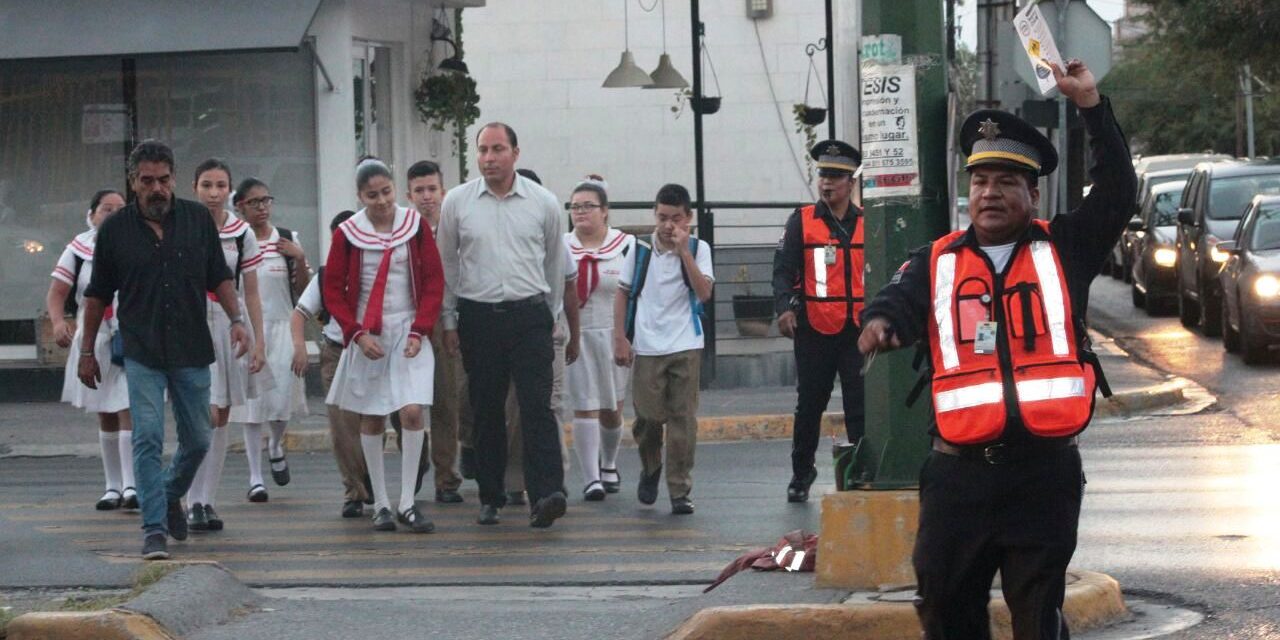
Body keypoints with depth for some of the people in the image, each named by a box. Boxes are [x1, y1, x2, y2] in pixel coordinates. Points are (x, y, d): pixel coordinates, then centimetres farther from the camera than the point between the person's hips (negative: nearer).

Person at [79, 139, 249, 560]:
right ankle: (154, 529, -9)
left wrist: (236, 319, -3)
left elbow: (219, 277, 12)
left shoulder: (198, 219, 4)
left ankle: (171, 496, 37)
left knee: (198, 440, 9)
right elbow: (97, 295, 8)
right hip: (142, 355, -2)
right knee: (147, 439, -11)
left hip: (192, 351, 2)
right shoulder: (115, 229, 1)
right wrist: (87, 351, 9)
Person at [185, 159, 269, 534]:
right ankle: (195, 503, -9)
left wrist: (258, 341, 3)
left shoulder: (242, 234, 5)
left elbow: (251, 293, 8)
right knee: (207, 414, -14)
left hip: (232, 325, 4)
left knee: (222, 417, 7)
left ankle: (207, 501, 15)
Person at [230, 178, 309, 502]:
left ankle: (276, 447, 27)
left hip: (281, 326, 1)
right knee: (252, 401, 1)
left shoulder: (287, 240, 4)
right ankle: (255, 476, 9)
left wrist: (300, 259, -9)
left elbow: (302, 289, 6)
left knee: (281, 398, -6)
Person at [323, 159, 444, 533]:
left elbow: (434, 281, 2)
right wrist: (358, 334, -9)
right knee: (371, 418, 4)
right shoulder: (347, 234, -2)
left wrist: (419, 331, -8)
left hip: (409, 332, 0)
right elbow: (333, 290, 2)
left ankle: (407, 503, -7)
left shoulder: (415, 226, 0)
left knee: (413, 411, -14)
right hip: (367, 335, 0)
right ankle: (380, 505, 14)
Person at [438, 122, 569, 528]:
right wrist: (448, 320, 10)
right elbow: (447, 265, 11)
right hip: (478, 317, 1)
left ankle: (546, 493, -20)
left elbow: (555, 263, 14)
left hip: (528, 315, -1)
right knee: (486, 411, 6)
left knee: (537, 407, -12)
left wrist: (547, 314, 17)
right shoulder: (457, 202, 3)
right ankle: (490, 497, 14)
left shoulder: (543, 202, 2)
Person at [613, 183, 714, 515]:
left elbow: (704, 292, -11)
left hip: (685, 347, -1)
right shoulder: (640, 249, 4)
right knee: (648, 416, 2)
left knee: (683, 419, -3)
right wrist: (620, 338, 2)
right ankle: (650, 469, 31)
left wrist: (684, 251, -16)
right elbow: (622, 293, 9)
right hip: (647, 347, 1)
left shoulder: (698, 249, 1)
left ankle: (681, 490, 3)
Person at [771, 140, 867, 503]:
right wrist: (785, 307, -18)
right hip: (814, 329, -1)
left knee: (860, 405, -1)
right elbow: (783, 269, -3)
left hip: (858, 329, 1)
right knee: (809, 404, 7)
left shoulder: (868, 224, 8)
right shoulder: (801, 222, 3)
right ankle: (801, 473, 20)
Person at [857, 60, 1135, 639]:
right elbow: (900, 301, -7)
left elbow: (1117, 193, -2)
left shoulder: (1062, 250, 8)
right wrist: (881, 322, -32)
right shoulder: (938, 263, 10)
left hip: (1043, 473, -1)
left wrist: (1091, 105, -8)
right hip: (958, 474, 1)